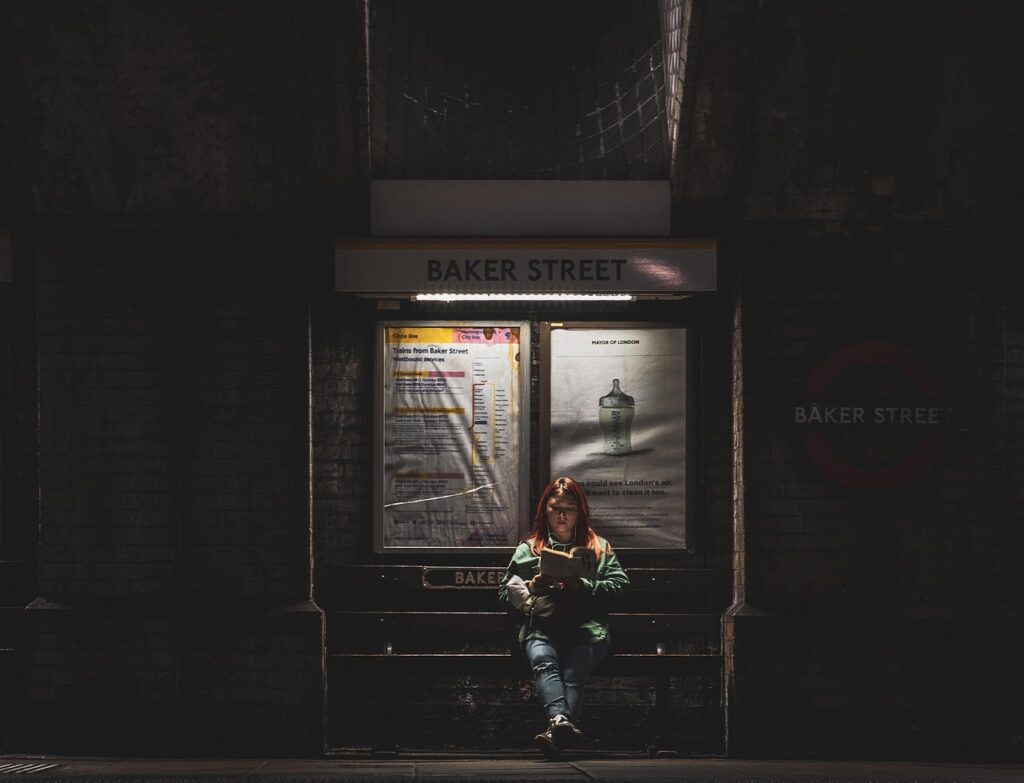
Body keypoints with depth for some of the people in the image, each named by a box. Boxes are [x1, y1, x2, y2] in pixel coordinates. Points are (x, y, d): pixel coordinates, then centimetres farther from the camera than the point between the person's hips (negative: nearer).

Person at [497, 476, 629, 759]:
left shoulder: (599, 547, 25)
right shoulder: (528, 549, 28)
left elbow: (619, 584, 11)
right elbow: (506, 592, 25)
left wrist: (581, 586, -3)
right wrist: (532, 588, 5)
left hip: (585, 628, -1)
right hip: (541, 627, 1)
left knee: (573, 673, -32)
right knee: (543, 661, -36)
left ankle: (556, 731, -55)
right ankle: (562, 721, -60)